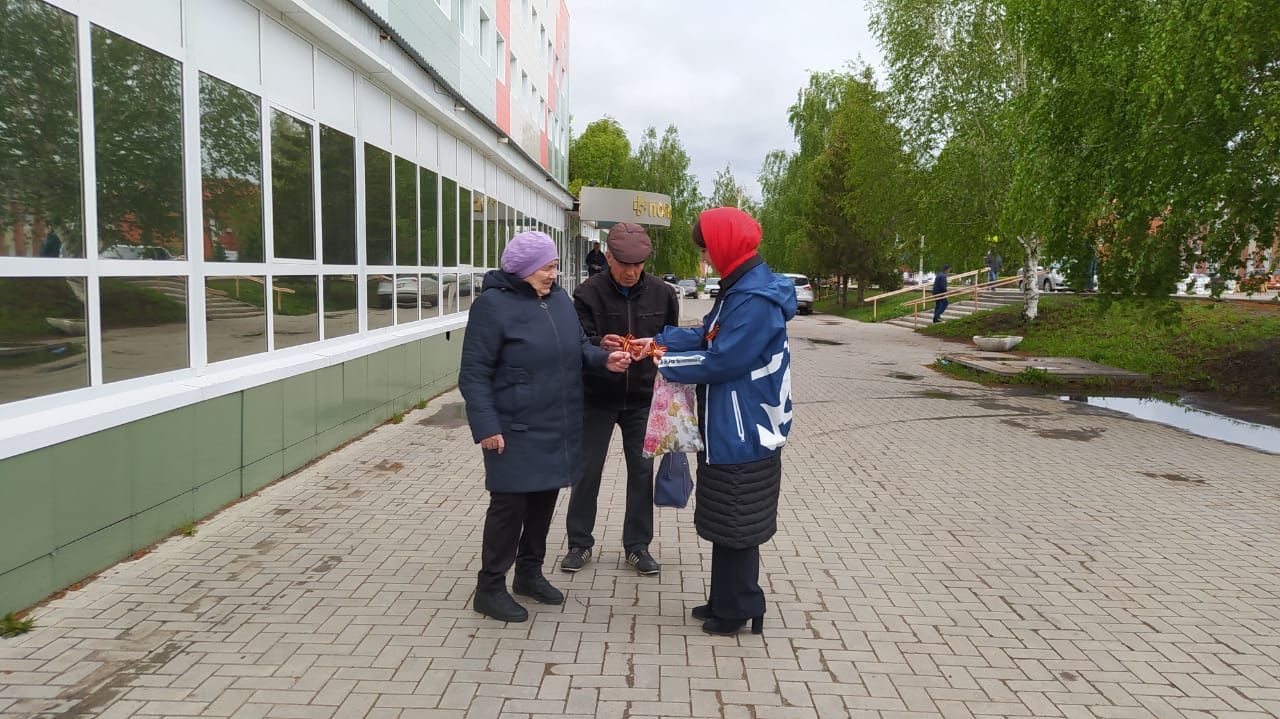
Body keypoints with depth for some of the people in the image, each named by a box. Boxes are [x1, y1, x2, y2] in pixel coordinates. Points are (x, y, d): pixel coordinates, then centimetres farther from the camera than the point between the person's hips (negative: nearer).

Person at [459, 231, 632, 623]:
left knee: (544, 498, 16)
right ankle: (490, 588, 15)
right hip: (515, 430, -7)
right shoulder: (493, 304, -14)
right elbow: (474, 374, -15)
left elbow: (578, 347, 16)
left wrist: (604, 359, -5)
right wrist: (486, 426, -21)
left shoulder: (559, 299, 7)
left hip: (557, 426, 7)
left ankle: (530, 572, 34)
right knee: (510, 504, 0)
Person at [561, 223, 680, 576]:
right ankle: (579, 543, 22)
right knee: (586, 470, 6)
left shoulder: (662, 294, -4)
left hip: (643, 399, 2)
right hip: (597, 398, -1)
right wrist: (600, 346, -35)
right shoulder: (588, 293, -10)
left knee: (642, 470, 7)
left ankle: (637, 545, 22)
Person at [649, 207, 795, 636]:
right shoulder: (738, 290, 10)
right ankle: (725, 601, 33)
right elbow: (707, 335, 14)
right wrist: (656, 341, 4)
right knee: (724, 521, 19)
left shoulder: (756, 301, -23)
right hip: (727, 428, 10)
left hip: (744, 434, -10)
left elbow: (720, 361, -22)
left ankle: (738, 609, 20)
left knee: (736, 525, 5)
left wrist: (664, 363, -10)